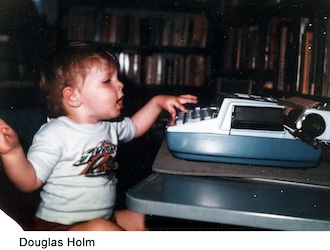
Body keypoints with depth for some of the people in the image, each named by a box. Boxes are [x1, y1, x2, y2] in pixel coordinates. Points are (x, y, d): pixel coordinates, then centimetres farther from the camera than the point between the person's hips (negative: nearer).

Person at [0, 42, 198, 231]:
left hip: (105, 218, 9)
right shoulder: (54, 135, -19)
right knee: (101, 228, -32)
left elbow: (134, 127, 28)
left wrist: (157, 103, 16)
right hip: (60, 225, -8)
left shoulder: (110, 126, 6)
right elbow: (30, 181, -21)